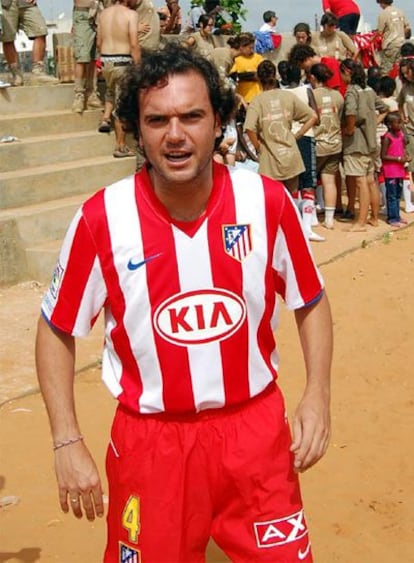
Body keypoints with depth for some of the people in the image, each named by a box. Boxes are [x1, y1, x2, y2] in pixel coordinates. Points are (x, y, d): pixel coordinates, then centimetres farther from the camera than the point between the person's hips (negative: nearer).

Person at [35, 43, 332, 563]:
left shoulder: (268, 201, -10)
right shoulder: (101, 219, -13)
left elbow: (310, 301, 6)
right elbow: (57, 330, -2)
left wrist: (317, 394, -5)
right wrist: (67, 443, -6)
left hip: (256, 428, 1)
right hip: (149, 439, -1)